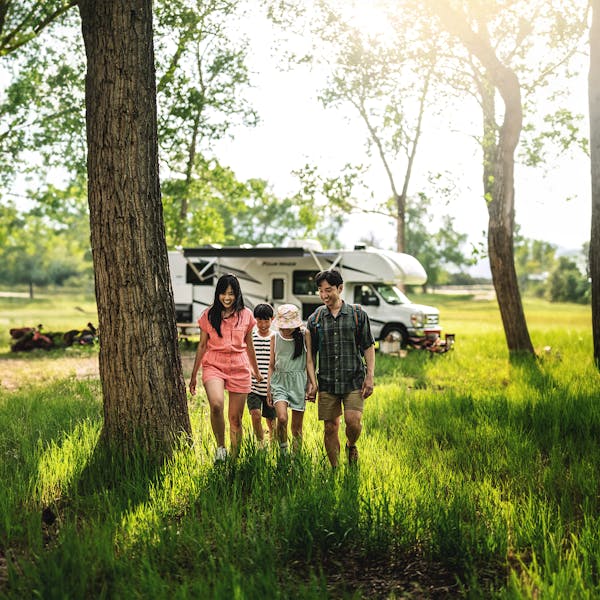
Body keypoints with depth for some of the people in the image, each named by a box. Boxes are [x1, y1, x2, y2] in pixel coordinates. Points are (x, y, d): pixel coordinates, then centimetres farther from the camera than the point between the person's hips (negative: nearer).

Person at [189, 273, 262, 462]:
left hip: (239, 368, 2)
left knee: (235, 418, 4)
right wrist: (194, 375, 10)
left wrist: (256, 370, 26)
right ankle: (220, 447, -7)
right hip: (214, 365, -2)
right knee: (216, 405, -28)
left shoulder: (246, 315, 6)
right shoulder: (209, 315, 2)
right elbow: (202, 345, 8)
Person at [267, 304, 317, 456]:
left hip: (298, 381, 0)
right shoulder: (275, 338, 5)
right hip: (279, 381, 0)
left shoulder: (304, 334, 0)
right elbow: (272, 365, 11)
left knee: (297, 425, 3)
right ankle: (283, 451, -1)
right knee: (282, 418, -21)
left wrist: (313, 383, -5)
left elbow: (309, 361, 2)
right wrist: (268, 388, 9)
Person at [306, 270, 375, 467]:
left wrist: (370, 376, -3)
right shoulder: (315, 319, 6)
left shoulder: (358, 314, 3)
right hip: (327, 382, 2)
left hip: (354, 380, -2)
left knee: (353, 421, -15)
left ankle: (351, 446, 18)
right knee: (330, 427, 3)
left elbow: (368, 347, 5)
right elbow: (310, 354, 11)